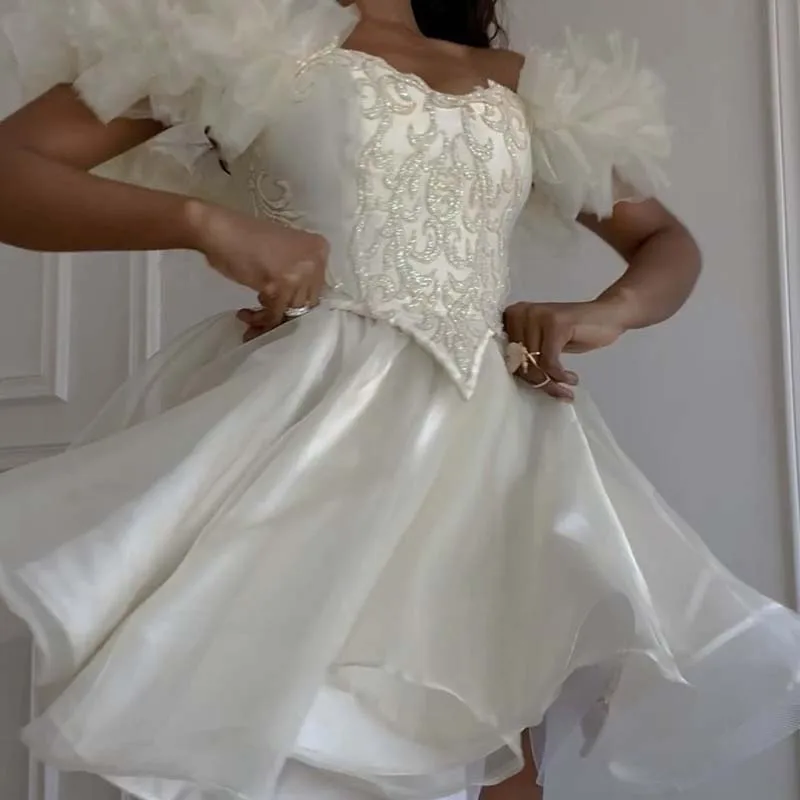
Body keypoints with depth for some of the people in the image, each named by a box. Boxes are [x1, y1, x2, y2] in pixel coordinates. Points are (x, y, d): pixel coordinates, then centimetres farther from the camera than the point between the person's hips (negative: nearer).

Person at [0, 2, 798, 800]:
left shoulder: (520, 85, 20)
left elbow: (668, 243, 25)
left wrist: (607, 311, 2)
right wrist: (201, 219, -16)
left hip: (493, 442, 4)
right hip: (310, 416, -3)